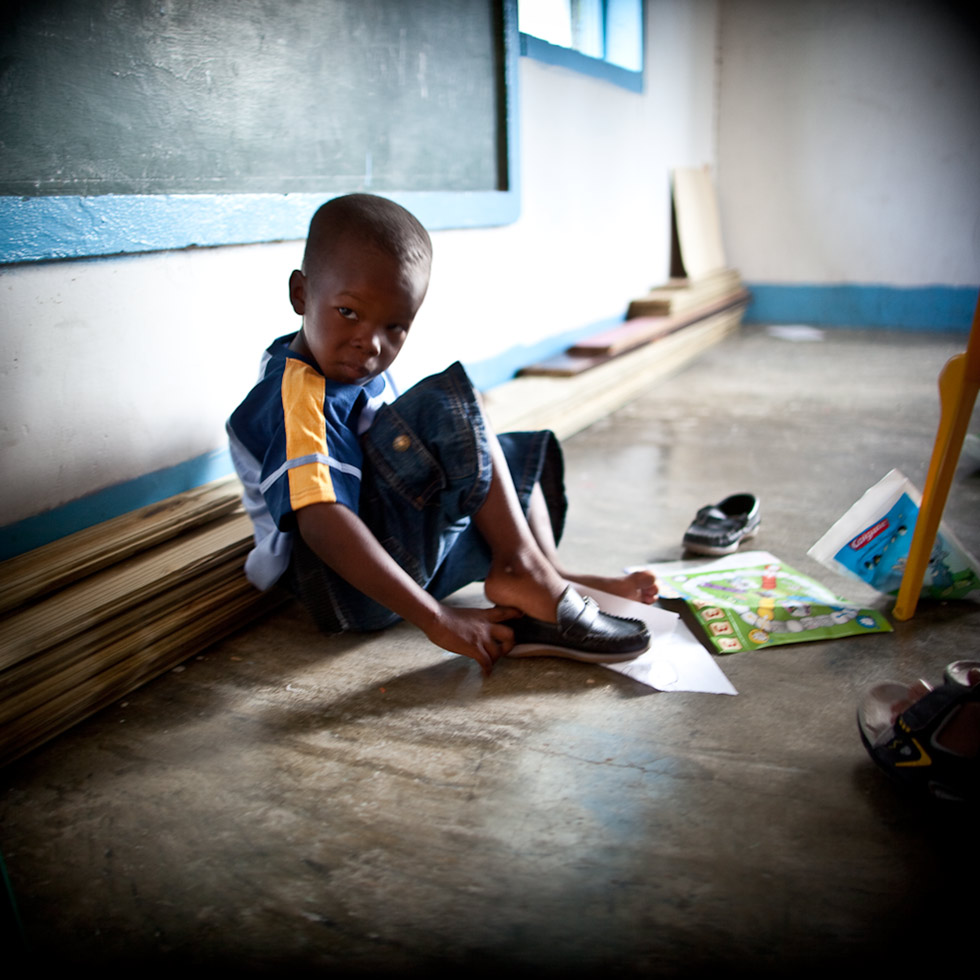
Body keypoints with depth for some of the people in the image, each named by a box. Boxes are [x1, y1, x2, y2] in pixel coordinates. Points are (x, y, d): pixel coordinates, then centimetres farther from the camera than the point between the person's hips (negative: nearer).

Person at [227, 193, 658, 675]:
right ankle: (523, 569, -20)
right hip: (350, 590, -10)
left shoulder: (354, 366, 8)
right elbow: (321, 524, -35)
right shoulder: (299, 398, -22)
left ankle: (550, 573, -1)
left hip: (408, 556, 11)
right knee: (450, 408, -25)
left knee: (520, 455, 18)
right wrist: (436, 620, -36)